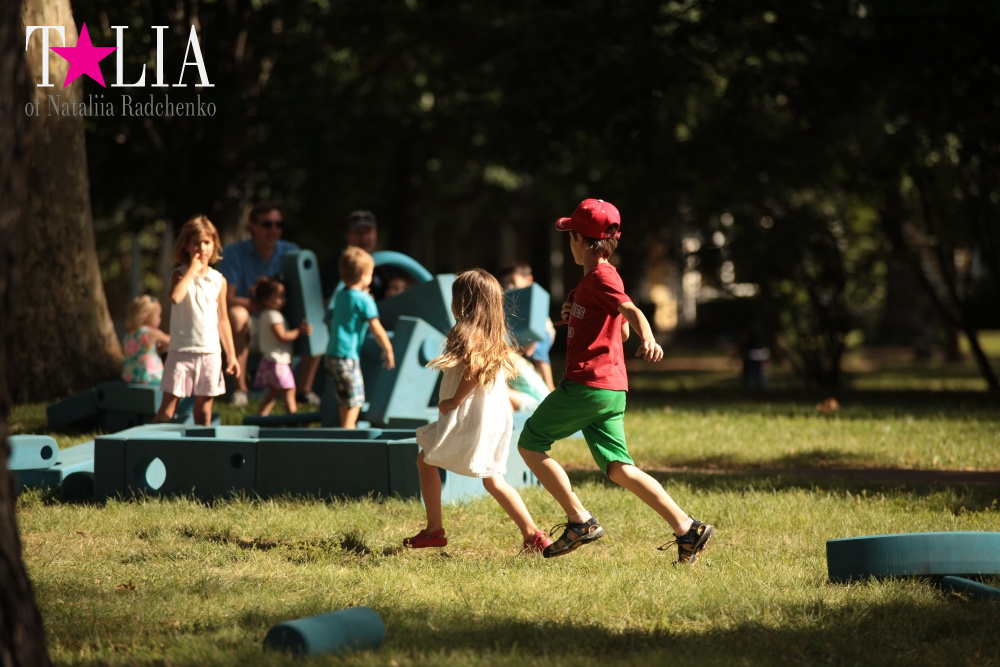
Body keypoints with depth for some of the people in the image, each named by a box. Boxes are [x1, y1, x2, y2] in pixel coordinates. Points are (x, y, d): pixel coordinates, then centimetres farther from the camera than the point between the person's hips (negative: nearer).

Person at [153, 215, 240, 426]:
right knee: (169, 404, -5)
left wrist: (231, 355, 10)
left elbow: (222, 320, 12)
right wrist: (193, 270, -17)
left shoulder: (218, 280, 6)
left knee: (204, 405, 9)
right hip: (181, 351, -3)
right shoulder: (180, 275, -2)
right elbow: (175, 297, -26)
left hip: (210, 353, 3)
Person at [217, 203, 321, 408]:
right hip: (248, 328, -3)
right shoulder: (234, 253, -9)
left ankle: (306, 389, -10)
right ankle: (240, 388, -33)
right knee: (236, 313, -37)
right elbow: (226, 298, -18)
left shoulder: (290, 252, 2)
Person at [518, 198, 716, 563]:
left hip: (588, 383, -10)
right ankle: (686, 529, -7)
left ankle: (581, 521, -1)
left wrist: (647, 339, -47)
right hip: (612, 389, 10)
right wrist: (576, 315, 21)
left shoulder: (599, 276, -9)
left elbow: (631, 313, -27)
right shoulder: (601, 277, 21)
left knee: (530, 443, 3)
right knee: (618, 468, 4)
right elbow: (619, 329, 33)